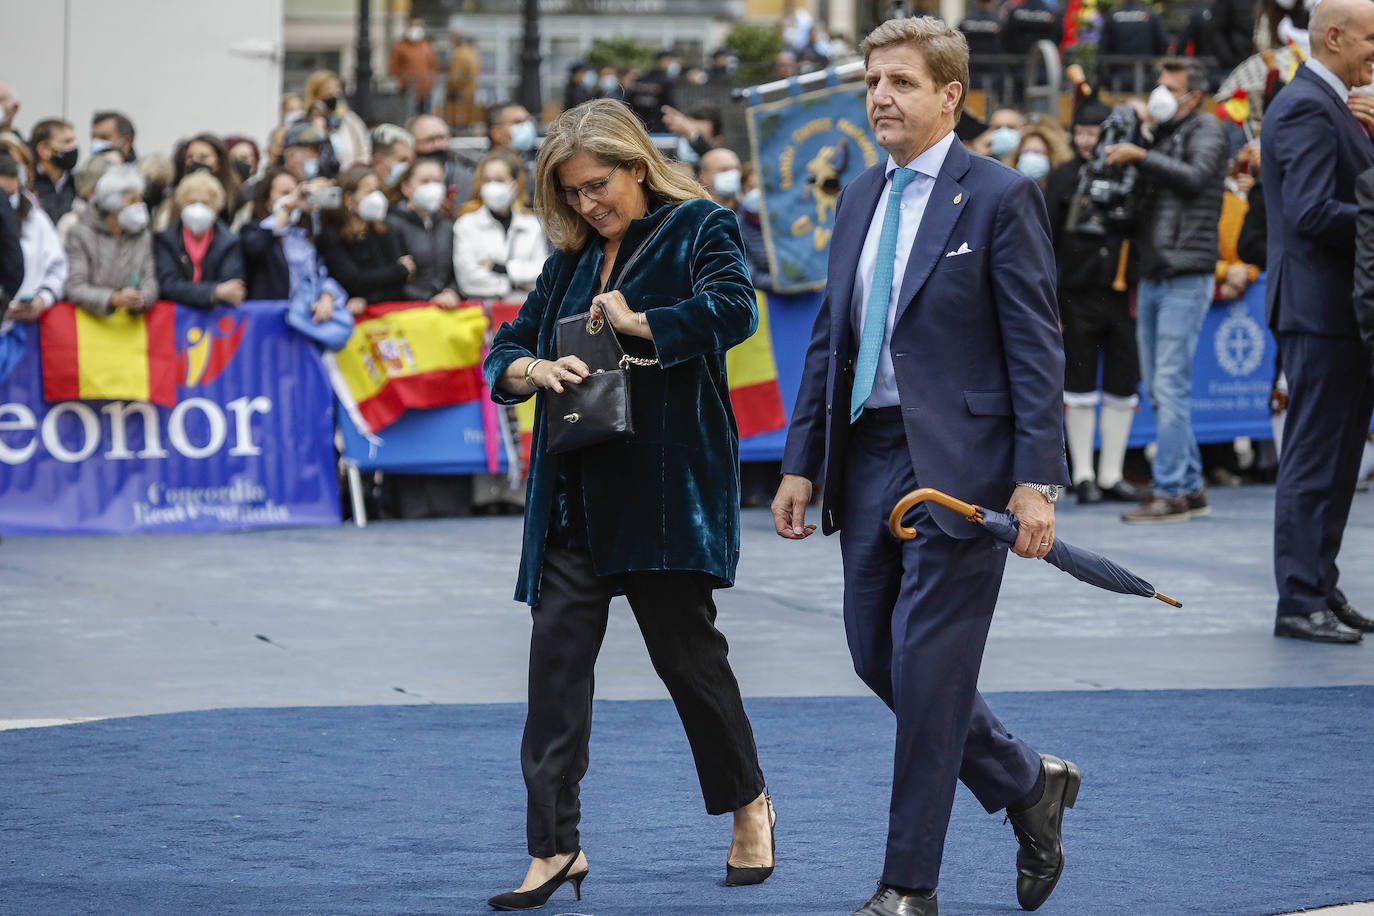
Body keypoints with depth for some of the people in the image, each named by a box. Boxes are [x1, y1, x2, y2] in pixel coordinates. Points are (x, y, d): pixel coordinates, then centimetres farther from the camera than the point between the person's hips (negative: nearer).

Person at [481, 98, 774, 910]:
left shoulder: (699, 229, 0)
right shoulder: (572, 260, 17)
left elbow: (732, 309, -19)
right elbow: (504, 353, 17)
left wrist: (637, 322, -12)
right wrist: (533, 369, -5)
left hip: (669, 484, -5)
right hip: (575, 490, 5)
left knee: (685, 646, 2)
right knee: (557, 652, -4)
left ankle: (748, 805, 25)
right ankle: (556, 848, -4)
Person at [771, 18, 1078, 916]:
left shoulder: (1001, 197, -8)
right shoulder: (860, 199, 13)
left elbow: (1037, 348, -10)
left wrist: (1036, 480, -16)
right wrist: (802, 463, 12)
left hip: (958, 463, -7)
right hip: (869, 458, 7)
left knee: (927, 667, -5)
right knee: (879, 657, 10)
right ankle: (1028, 783, 30)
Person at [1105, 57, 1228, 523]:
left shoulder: (1206, 129, -2)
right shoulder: (1163, 134, 21)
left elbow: (1195, 176, -19)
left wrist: (1141, 156, -16)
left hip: (1186, 278, -9)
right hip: (1152, 277, 9)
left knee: (1171, 385, -12)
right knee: (1157, 390, 8)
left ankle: (1170, 492, -11)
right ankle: (1191, 487, 15)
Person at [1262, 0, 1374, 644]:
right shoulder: (1307, 107, -16)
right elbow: (1313, 212, -23)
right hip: (1321, 307, -10)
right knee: (1315, 458, -6)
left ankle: (1320, 592, 20)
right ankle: (1301, 603, -2)